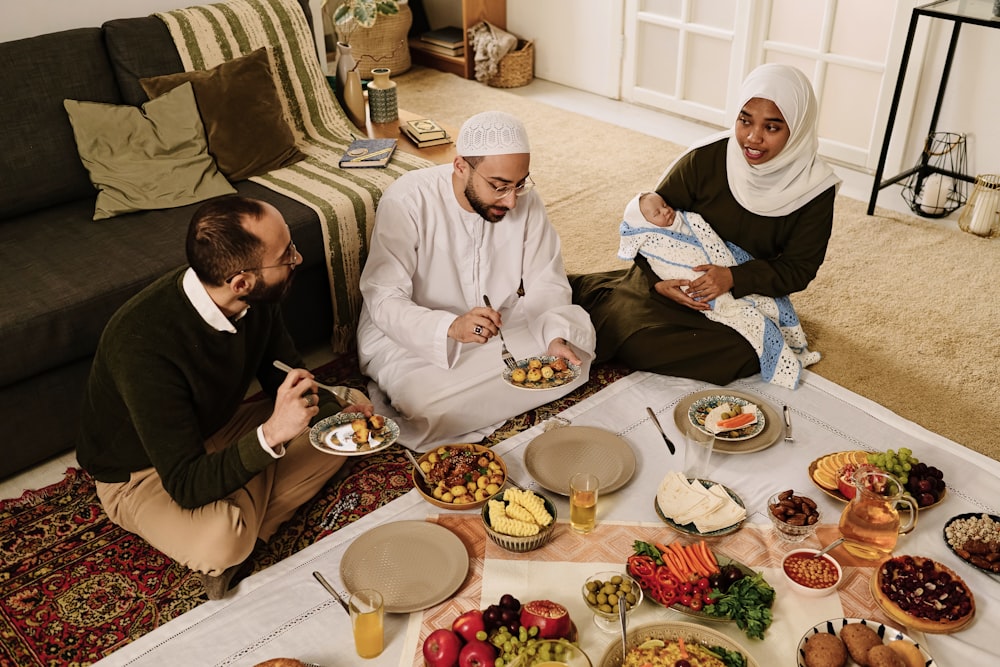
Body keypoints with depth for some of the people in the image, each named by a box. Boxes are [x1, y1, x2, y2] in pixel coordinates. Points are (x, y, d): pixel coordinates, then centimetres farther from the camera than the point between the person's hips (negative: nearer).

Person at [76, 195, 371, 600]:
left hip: (220, 432, 7)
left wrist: (336, 412, -17)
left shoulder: (256, 298, -17)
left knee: (346, 406, -4)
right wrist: (271, 434, -47)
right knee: (220, 542, -36)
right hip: (144, 473, -7)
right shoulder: (144, 343, -37)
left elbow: (284, 374, 2)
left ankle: (244, 531, -8)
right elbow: (186, 486, -35)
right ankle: (237, 539, 1)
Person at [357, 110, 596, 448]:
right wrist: (451, 328, -45)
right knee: (429, 405, -34)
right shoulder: (407, 201, -23)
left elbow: (546, 284, -6)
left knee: (577, 343, -16)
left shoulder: (525, 200, -9)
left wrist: (555, 336, -28)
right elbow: (383, 300, -26)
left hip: (498, 327, 5)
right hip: (410, 336, -5)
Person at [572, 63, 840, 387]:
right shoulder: (705, 159, -14)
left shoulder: (815, 189, -10)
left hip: (747, 297, 3)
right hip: (673, 284, -2)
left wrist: (734, 278, -25)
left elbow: (799, 268, -7)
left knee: (740, 357, -25)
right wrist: (659, 281, -22)